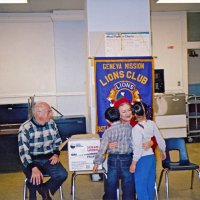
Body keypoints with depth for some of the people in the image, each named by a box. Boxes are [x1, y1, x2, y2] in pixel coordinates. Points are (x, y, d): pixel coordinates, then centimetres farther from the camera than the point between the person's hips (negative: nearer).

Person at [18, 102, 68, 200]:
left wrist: (56, 154, -3)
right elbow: (23, 152, -16)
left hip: (49, 159, 4)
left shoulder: (52, 124, 2)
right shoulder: (25, 128, -13)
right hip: (33, 161, -4)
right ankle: (45, 192, -2)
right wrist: (33, 168, -31)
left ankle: (44, 190, 2)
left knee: (62, 174, -22)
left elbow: (57, 142, 17)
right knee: (34, 180, -33)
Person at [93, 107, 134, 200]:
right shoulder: (129, 127, -4)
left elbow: (102, 149, -9)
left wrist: (96, 163, 1)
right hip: (127, 158, 1)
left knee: (111, 185, 13)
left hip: (113, 159, -1)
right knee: (128, 184, 11)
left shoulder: (108, 131, -9)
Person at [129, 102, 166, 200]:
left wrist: (133, 163, -12)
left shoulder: (137, 128, -20)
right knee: (150, 184, 17)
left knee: (141, 186, 4)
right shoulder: (152, 123, -2)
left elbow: (138, 148, -20)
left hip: (142, 159, -7)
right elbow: (159, 139, 8)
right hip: (151, 156, 7)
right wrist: (163, 151, 24)